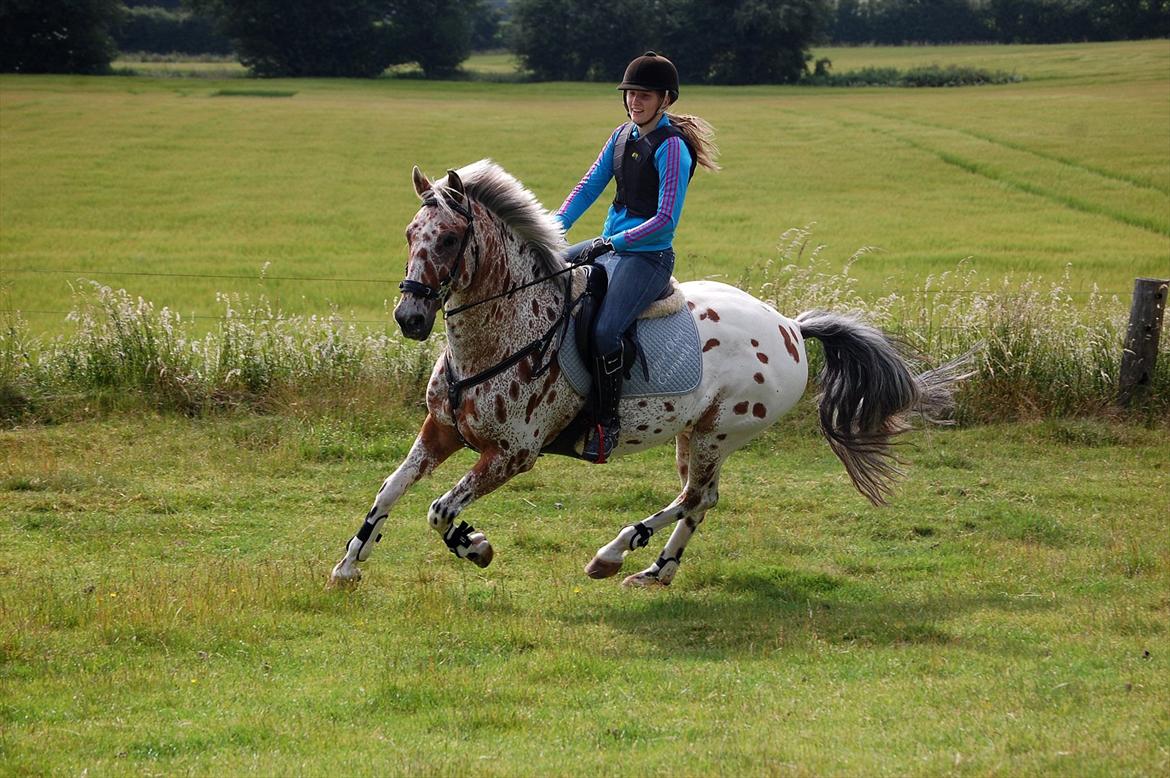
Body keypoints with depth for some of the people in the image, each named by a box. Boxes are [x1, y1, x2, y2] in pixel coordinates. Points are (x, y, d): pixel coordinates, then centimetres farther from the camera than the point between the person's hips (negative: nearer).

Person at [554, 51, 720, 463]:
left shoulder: (671, 147, -14)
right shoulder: (623, 136, 10)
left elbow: (666, 218, -19)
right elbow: (589, 186, 11)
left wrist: (614, 242, -25)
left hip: (649, 256, -9)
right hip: (608, 247, 9)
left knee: (604, 332, -29)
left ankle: (607, 421, -14)